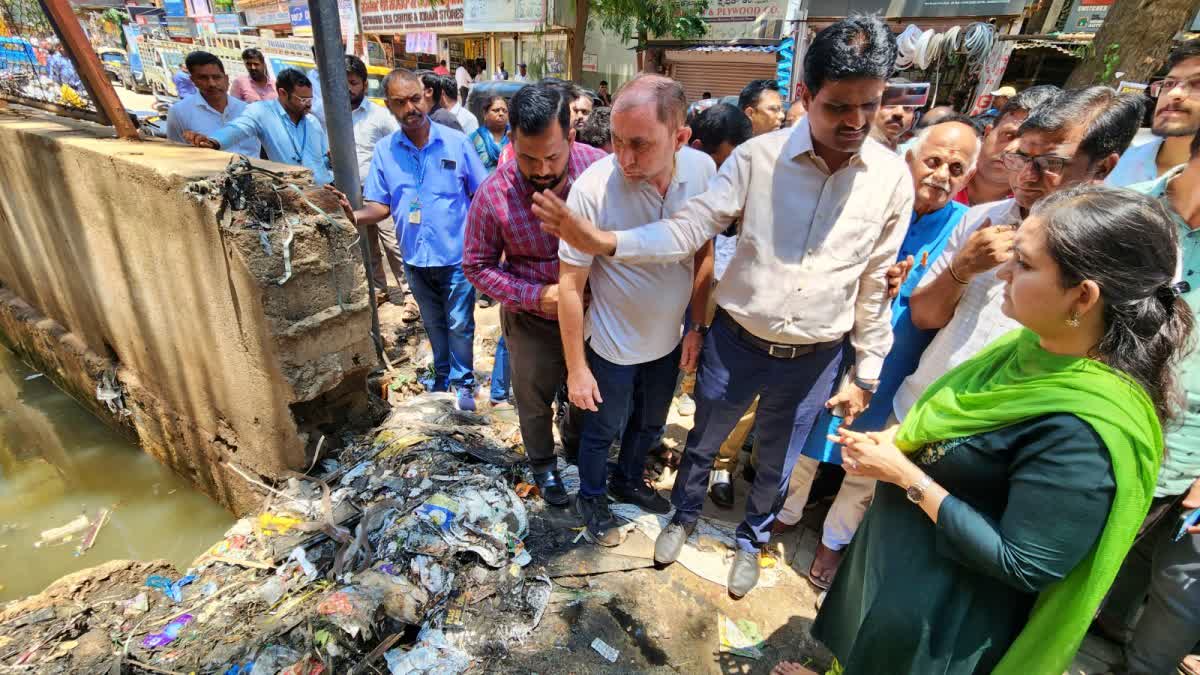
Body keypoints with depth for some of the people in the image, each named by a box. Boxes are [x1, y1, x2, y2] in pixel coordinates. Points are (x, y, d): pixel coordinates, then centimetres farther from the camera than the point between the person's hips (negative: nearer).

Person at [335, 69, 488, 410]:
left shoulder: (456, 142, -7)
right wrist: (353, 215, -21)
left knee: (459, 324, 7)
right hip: (415, 258, 3)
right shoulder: (383, 151, -1)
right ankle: (443, 377, 41)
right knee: (434, 324, 20)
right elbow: (381, 206, 0)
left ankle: (463, 382, 27)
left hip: (456, 256, -3)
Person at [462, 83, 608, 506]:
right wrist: (535, 295, -24)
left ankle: (577, 443, 57)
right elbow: (477, 266, -12)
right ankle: (542, 463, 50)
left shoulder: (599, 167, -20)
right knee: (534, 399, 20)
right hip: (532, 321, -1)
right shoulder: (493, 195, -23)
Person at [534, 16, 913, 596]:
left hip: (814, 360, 2)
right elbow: (692, 227, -16)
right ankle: (684, 515, 52)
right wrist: (606, 242, -33)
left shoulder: (893, 177, -6)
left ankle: (752, 538, 53)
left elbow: (877, 283, 1)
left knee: (775, 461, 22)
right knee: (703, 441, 21)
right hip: (736, 343, -1)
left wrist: (866, 375, 6)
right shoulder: (757, 156, -13)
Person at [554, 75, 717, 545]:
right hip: (613, 345, -4)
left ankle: (629, 481, 55)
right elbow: (570, 285, -20)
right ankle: (590, 497, 48)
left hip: (668, 338, 5)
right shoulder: (592, 188, -28)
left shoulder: (703, 170, -15)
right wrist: (577, 368, -14)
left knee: (650, 423, 26)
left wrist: (697, 327, 0)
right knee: (602, 430, 18)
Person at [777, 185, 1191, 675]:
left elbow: (1022, 566, -27)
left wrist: (906, 476, -26)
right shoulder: (1039, 346, -7)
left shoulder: (1081, 431, -33)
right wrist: (895, 441, -7)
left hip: (944, 614, -7)